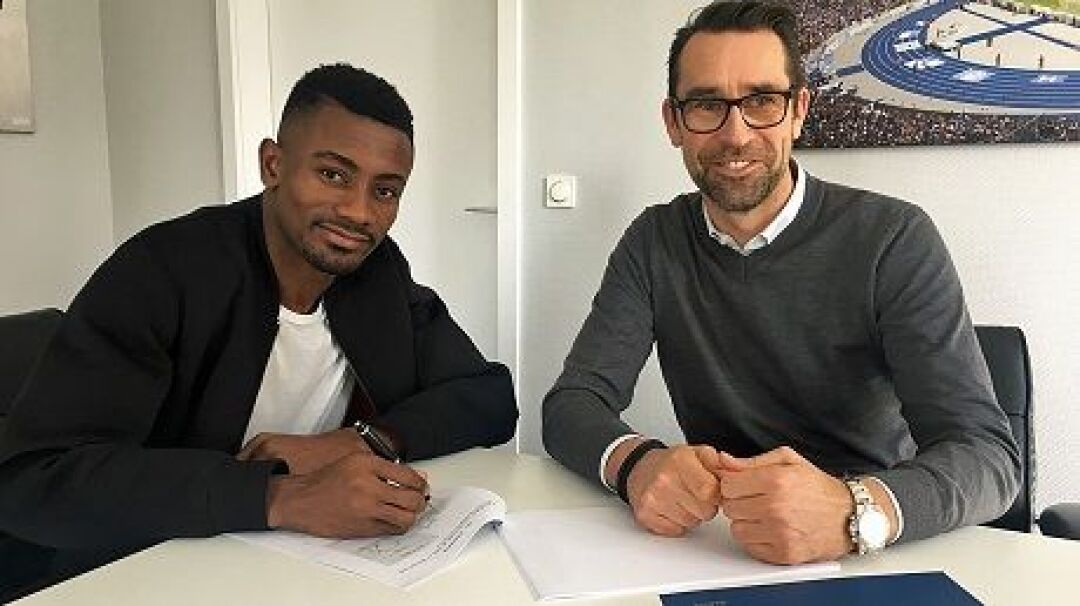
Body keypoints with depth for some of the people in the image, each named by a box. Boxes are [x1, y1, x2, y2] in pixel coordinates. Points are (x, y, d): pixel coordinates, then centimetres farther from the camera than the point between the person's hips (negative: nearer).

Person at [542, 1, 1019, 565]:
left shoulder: (894, 239, -12)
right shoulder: (654, 243, -2)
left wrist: (854, 511, -38)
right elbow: (571, 403, -7)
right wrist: (635, 461, -30)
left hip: (871, 560, 0)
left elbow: (987, 454, -17)